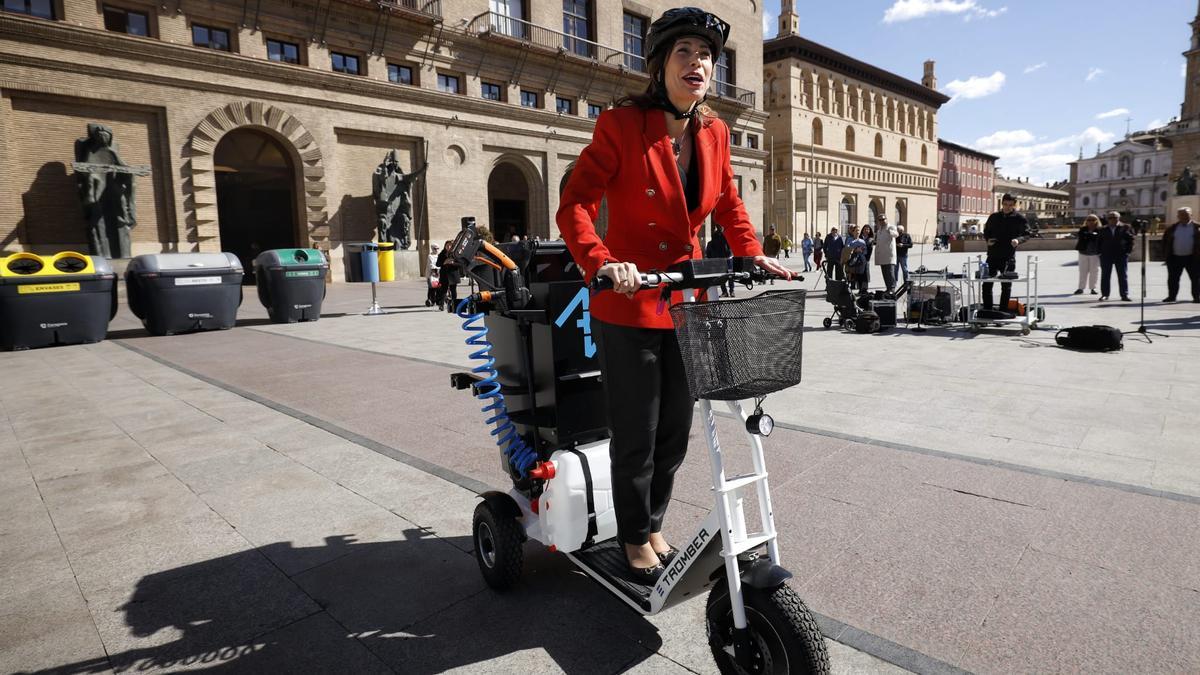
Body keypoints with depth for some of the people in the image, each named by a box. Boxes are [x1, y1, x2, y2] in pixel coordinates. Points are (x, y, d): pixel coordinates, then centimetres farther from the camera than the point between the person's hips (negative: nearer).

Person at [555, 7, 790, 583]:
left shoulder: (714, 132, 5)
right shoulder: (622, 123, -11)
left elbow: (728, 204, 17)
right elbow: (574, 204, -16)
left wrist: (753, 254, 3)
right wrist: (602, 262, -32)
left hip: (686, 301, 6)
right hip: (628, 304, -5)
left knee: (675, 430, 15)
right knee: (635, 434, 5)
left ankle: (653, 523, 38)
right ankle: (635, 538, 29)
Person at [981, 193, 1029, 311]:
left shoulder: (1019, 218, 1)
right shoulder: (994, 217, 9)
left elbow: (1026, 234, 3)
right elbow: (986, 232, 18)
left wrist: (1018, 240, -18)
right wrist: (987, 239, -3)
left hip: (1008, 257, -3)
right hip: (993, 256, 3)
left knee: (1006, 286, 4)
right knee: (987, 284, 2)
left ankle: (1003, 310, 11)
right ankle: (987, 309, 12)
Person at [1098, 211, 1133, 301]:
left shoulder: (1125, 228, 4)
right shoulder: (1103, 229, 9)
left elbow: (1130, 239, 2)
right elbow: (1099, 242, 11)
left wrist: (1128, 250, -6)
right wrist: (1100, 251, 0)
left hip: (1121, 255, -1)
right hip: (1106, 255, 1)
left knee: (1123, 276, 1)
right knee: (1105, 276, 4)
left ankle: (1124, 295, 4)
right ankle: (1104, 294, 11)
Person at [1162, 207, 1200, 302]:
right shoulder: (1173, 227, 7)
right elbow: (1165, 239, 15)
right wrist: (1166, 251, 6)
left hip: (1192, 258, -2)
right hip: (1175, 257, 2)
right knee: (1173, 278, 7)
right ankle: (1171, 296, 16)